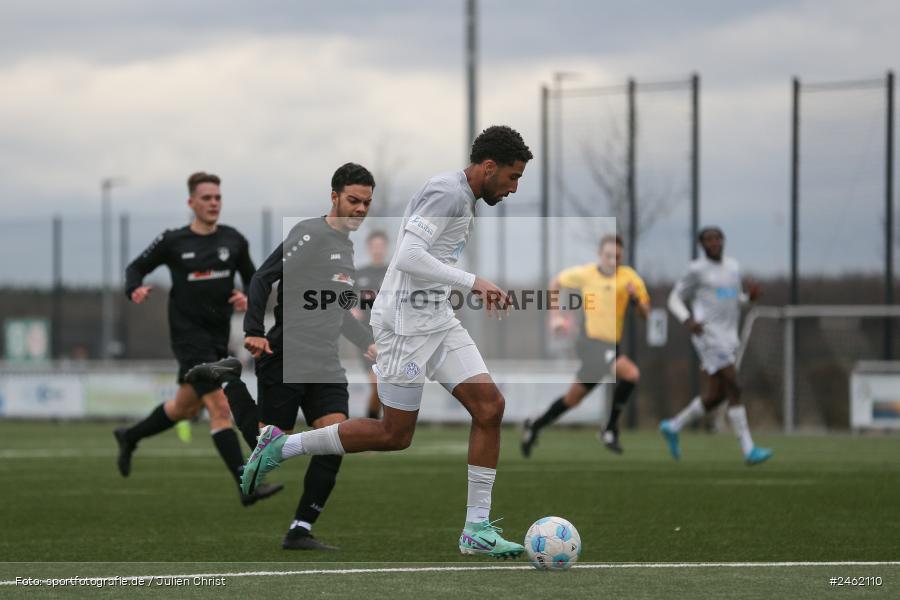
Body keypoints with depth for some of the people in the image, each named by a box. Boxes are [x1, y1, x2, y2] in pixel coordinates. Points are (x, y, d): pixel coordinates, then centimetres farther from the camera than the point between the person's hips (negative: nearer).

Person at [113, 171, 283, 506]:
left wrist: (248, 298, -7)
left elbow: (252, 280, 15)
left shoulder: (234, 241, 4)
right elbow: (136, 268, 7)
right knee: (219, 408, -17)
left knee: (186, 408, 20)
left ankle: (129, 437, 46)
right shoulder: (172, 242, -5)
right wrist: (135, 289, -15)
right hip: (189, 337, -6)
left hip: (218, 337, 6)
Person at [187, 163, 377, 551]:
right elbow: (262, 280, -14)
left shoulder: (346, 246, 19)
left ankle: (300, 531, -4)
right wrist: (254, 331, -23)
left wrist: (368, 344, 29)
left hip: (326, 367, 7)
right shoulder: (309, 234, -9)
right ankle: (227, 379, 18)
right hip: (286, 360, -7)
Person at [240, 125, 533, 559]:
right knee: (394, 435, -1)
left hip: (438, 320, 9)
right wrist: (473, 282, -28)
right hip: (405, 323, -9)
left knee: (490, 406, -4)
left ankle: (477, 529, -2)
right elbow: (408, 257, -27)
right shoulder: (446, 193, -17)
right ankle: (282, 447, 14)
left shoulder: (463, 197, 14)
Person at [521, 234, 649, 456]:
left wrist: (635, 298, -21)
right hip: (590, 339, -4)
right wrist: (554, 316, 7)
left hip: (610, 344, 4)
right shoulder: (585, 274, -3)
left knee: (574, 397, 15)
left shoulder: (628, 277, 0)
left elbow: (645, 313, 1)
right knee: (631, 373, -27)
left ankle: (534, 427, 34)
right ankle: (610, 430, -17)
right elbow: (556, 282, 15)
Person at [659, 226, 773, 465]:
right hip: (708, 335, -8)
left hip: (727, 338, 8)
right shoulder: (697, 270, -3)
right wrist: (688, 320, -18)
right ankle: (749, 450, -16)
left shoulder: (732, 266, 16)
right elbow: (674, 300, 1)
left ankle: (673, 426, 28)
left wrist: (751, 296, 4)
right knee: (734, 389, -16)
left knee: (713, 397, 8)